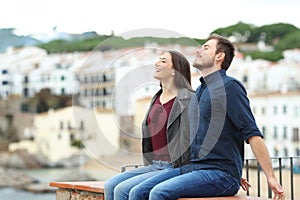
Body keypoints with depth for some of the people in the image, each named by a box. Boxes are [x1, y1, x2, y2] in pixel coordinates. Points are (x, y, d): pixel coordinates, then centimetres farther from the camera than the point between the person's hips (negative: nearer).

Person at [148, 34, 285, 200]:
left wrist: (271, 178, -16)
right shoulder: (200, 91, 21)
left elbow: (252, 134, -12)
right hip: (192, 168, 8)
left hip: (221, 175, -8)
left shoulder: (229, 86, -7)